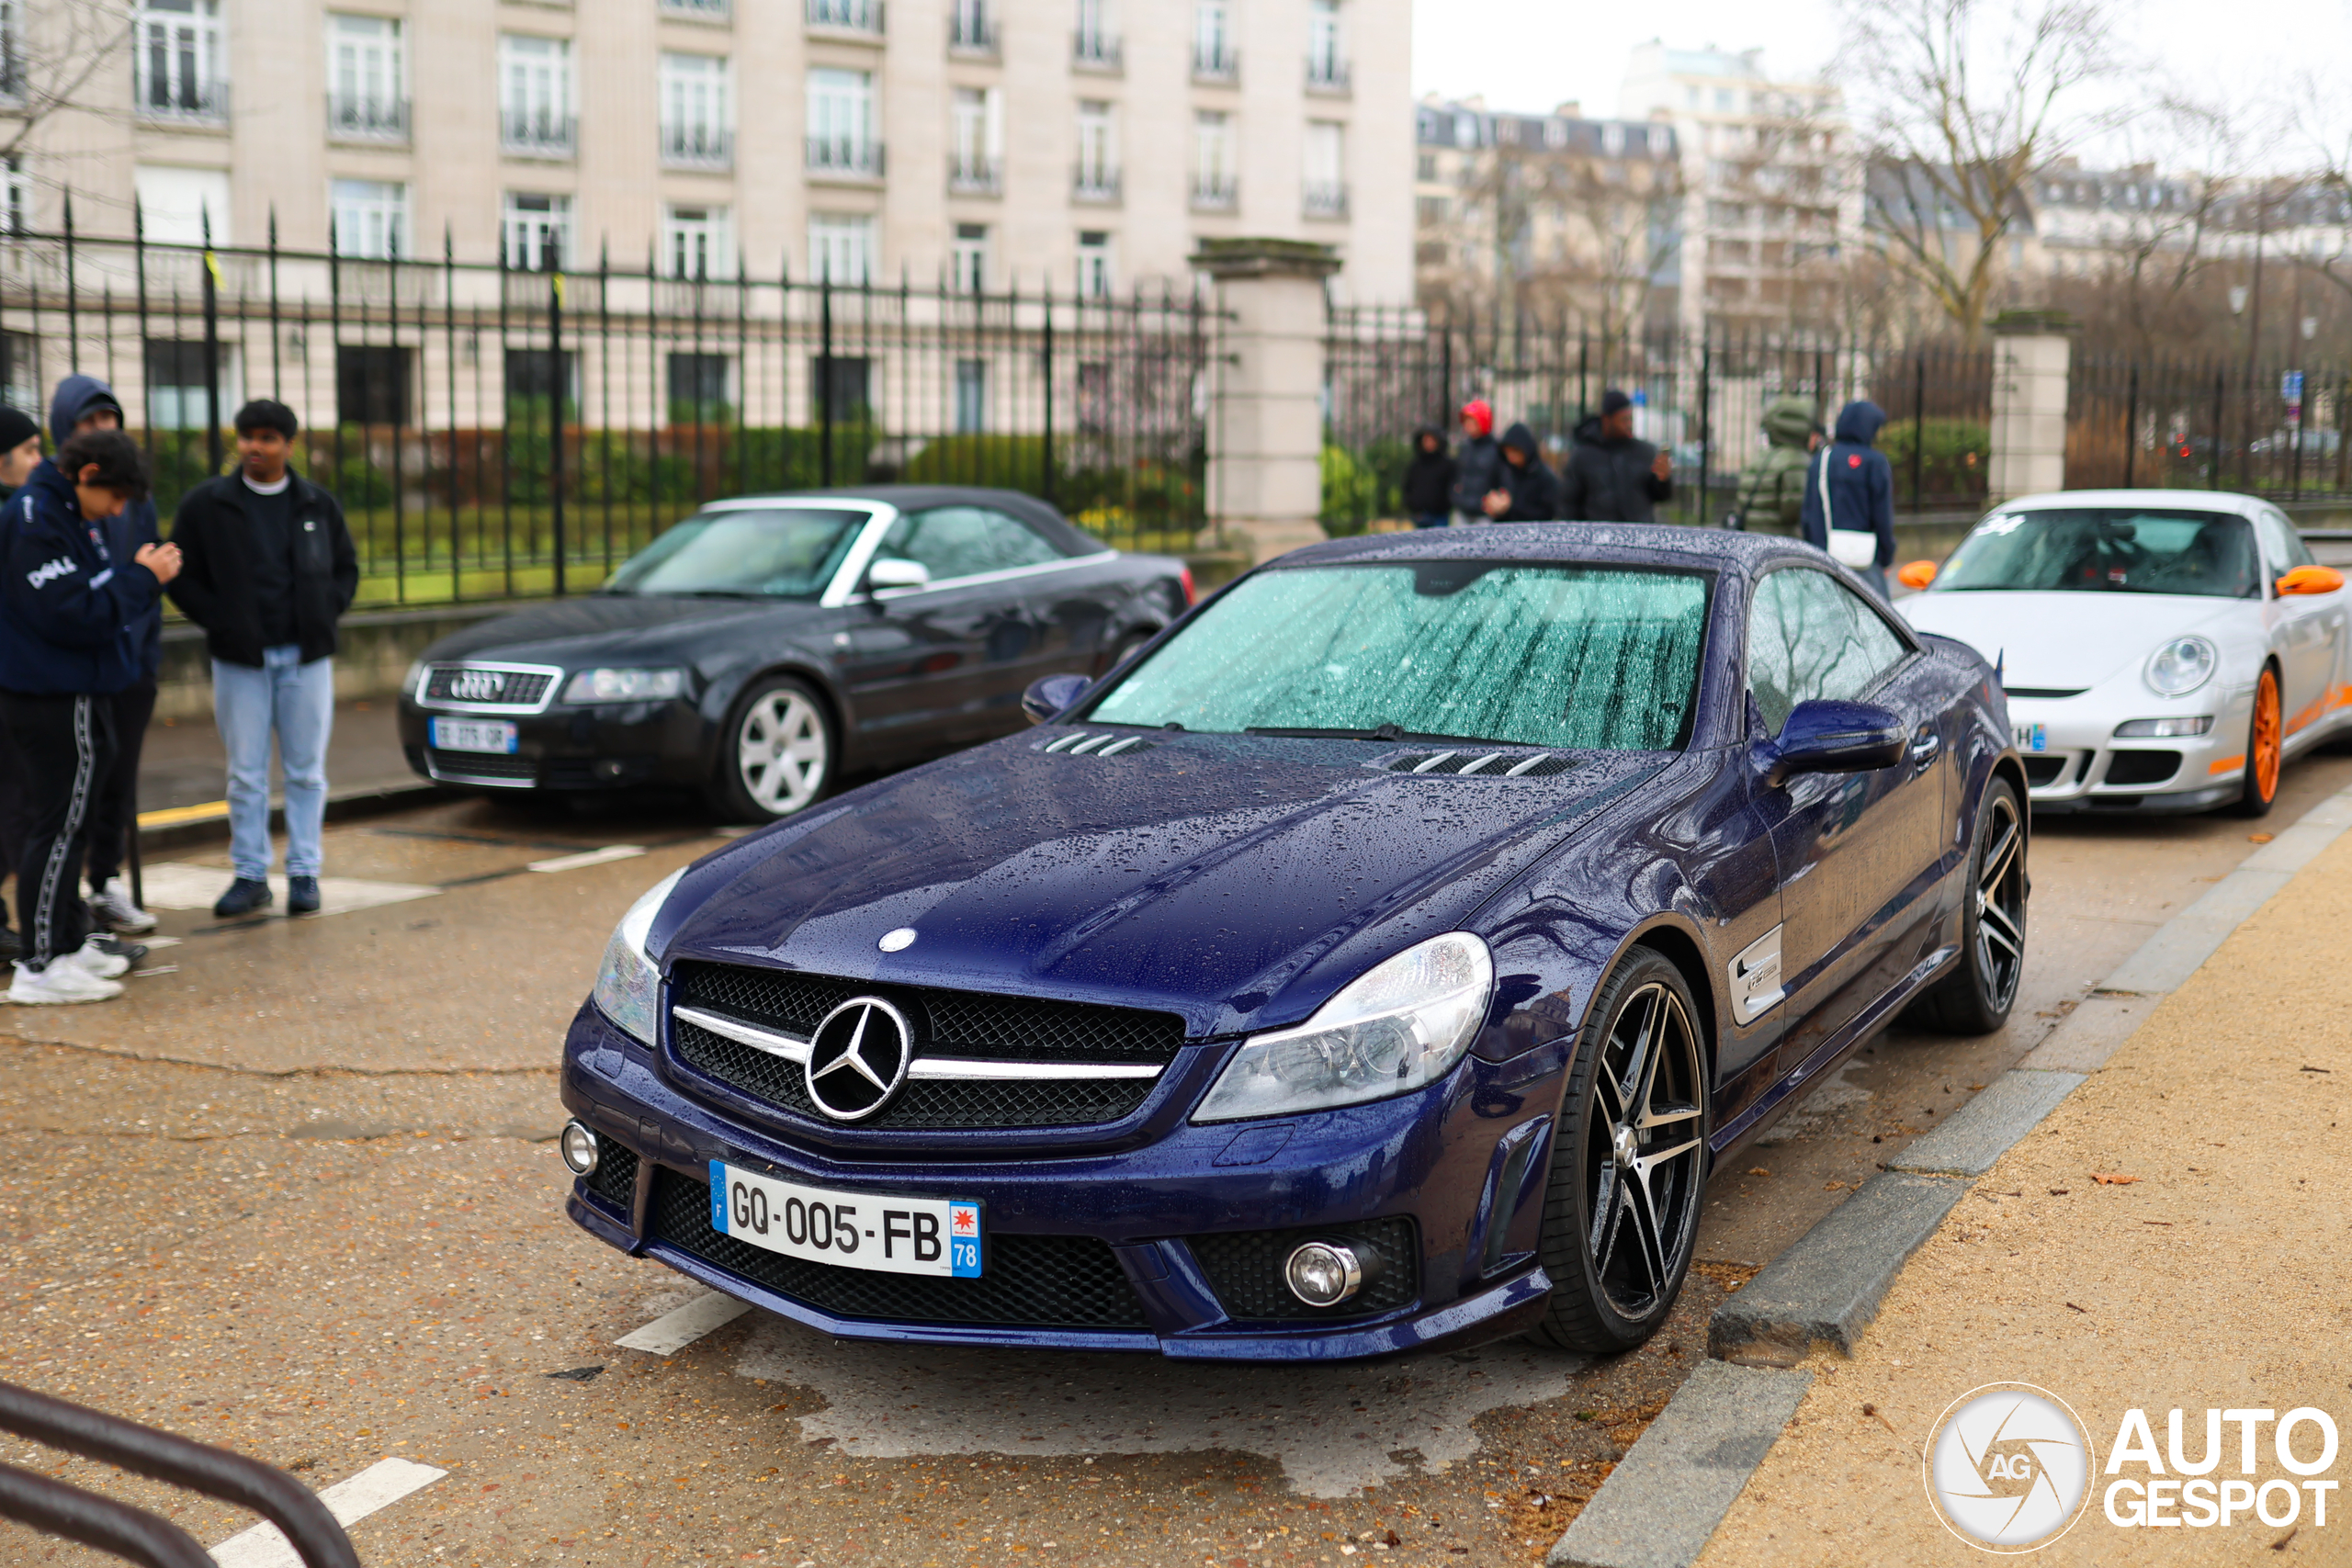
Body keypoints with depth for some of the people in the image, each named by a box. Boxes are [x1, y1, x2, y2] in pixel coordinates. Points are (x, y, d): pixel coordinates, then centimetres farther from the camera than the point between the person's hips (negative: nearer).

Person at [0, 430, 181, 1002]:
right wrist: (141, 578, -16)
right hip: (54, 698, -11)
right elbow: (70, 614, -24)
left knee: (68, 824, 17)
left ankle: (68, 944, 27)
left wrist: (140, 572, 4)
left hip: (75, 695, 11)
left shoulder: (71, 516, 14)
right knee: (57, 827, -7)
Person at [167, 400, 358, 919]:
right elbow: (182, 577, 4)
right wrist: (220, 622, -7)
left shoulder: (318, 505, 8)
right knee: (246, 774, 2)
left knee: (306, 771, 4)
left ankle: (304, 872, 12)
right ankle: (250, 876, 11)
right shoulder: (206, 504, 2)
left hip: (305, 656, 1)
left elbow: (346, 569, 14)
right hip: (239, 659, -1)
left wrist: (323, 615, -1)